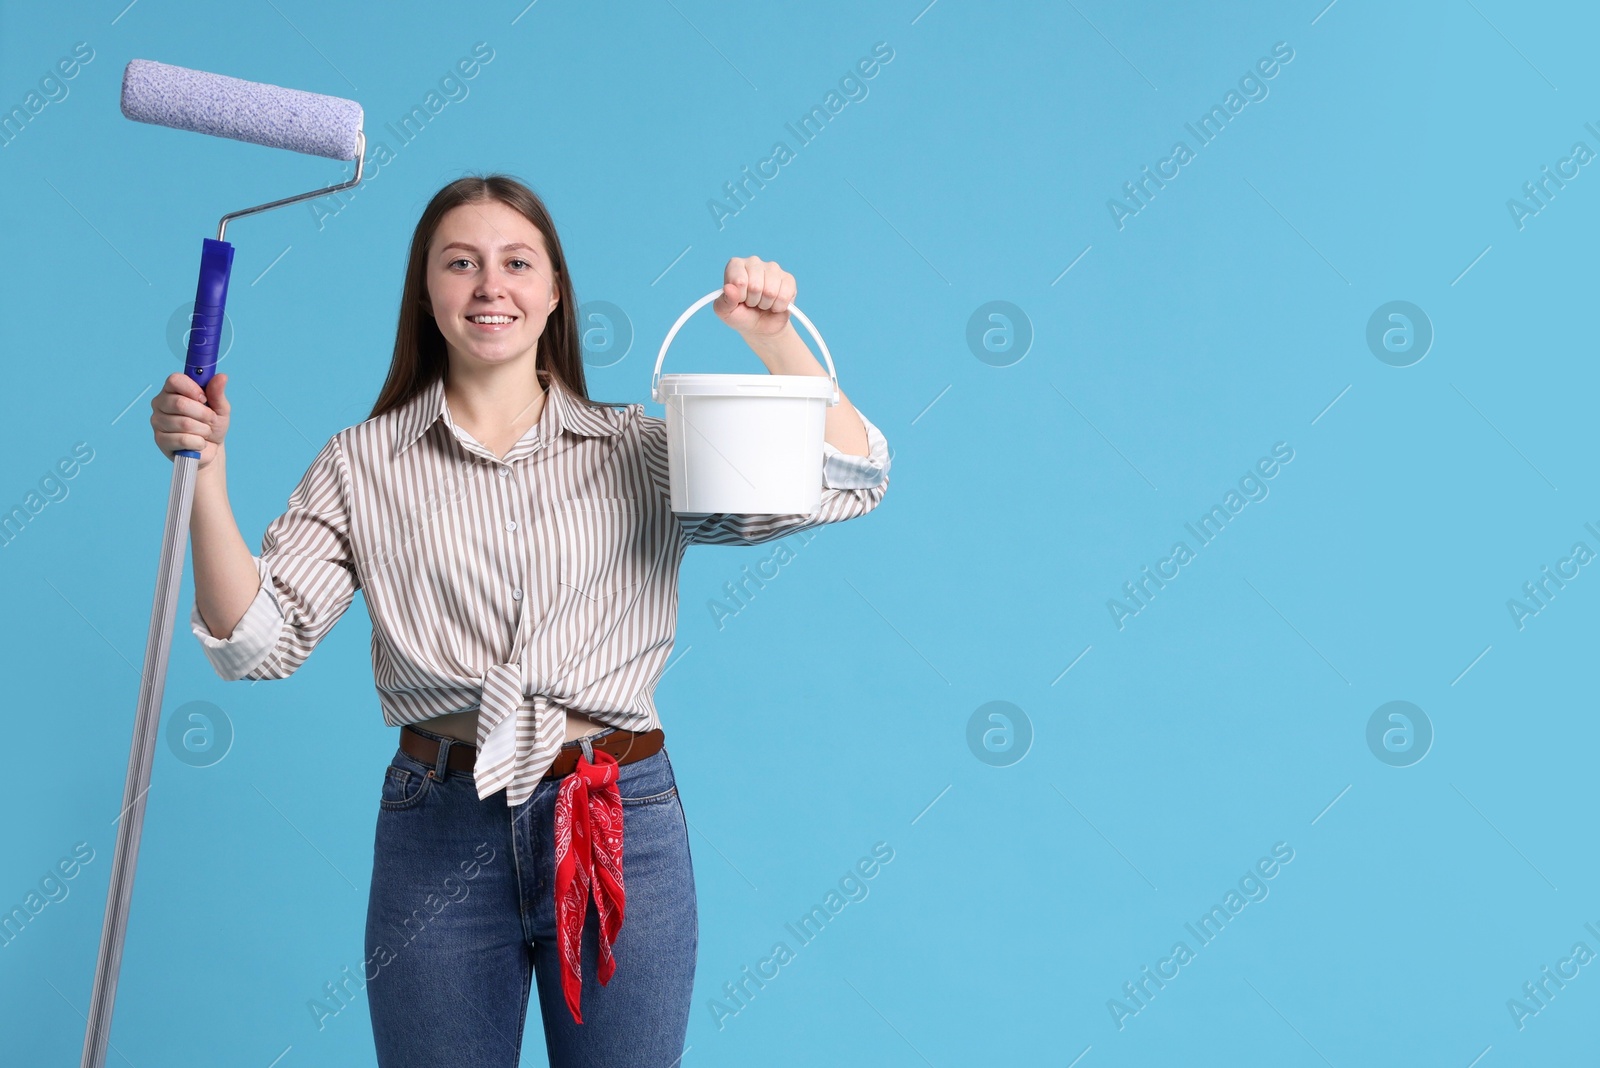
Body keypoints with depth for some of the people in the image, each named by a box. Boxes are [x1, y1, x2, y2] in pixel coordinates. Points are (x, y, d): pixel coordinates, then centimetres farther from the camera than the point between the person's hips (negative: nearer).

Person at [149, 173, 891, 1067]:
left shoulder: (643, 449, 4)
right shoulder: (363, 467, 4)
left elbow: (851, 480, 0)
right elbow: (257, 640, -5)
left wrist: (775, 336, -11)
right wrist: (206, 472, -15)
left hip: (624, 824, 0)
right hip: (439, 828, 0)